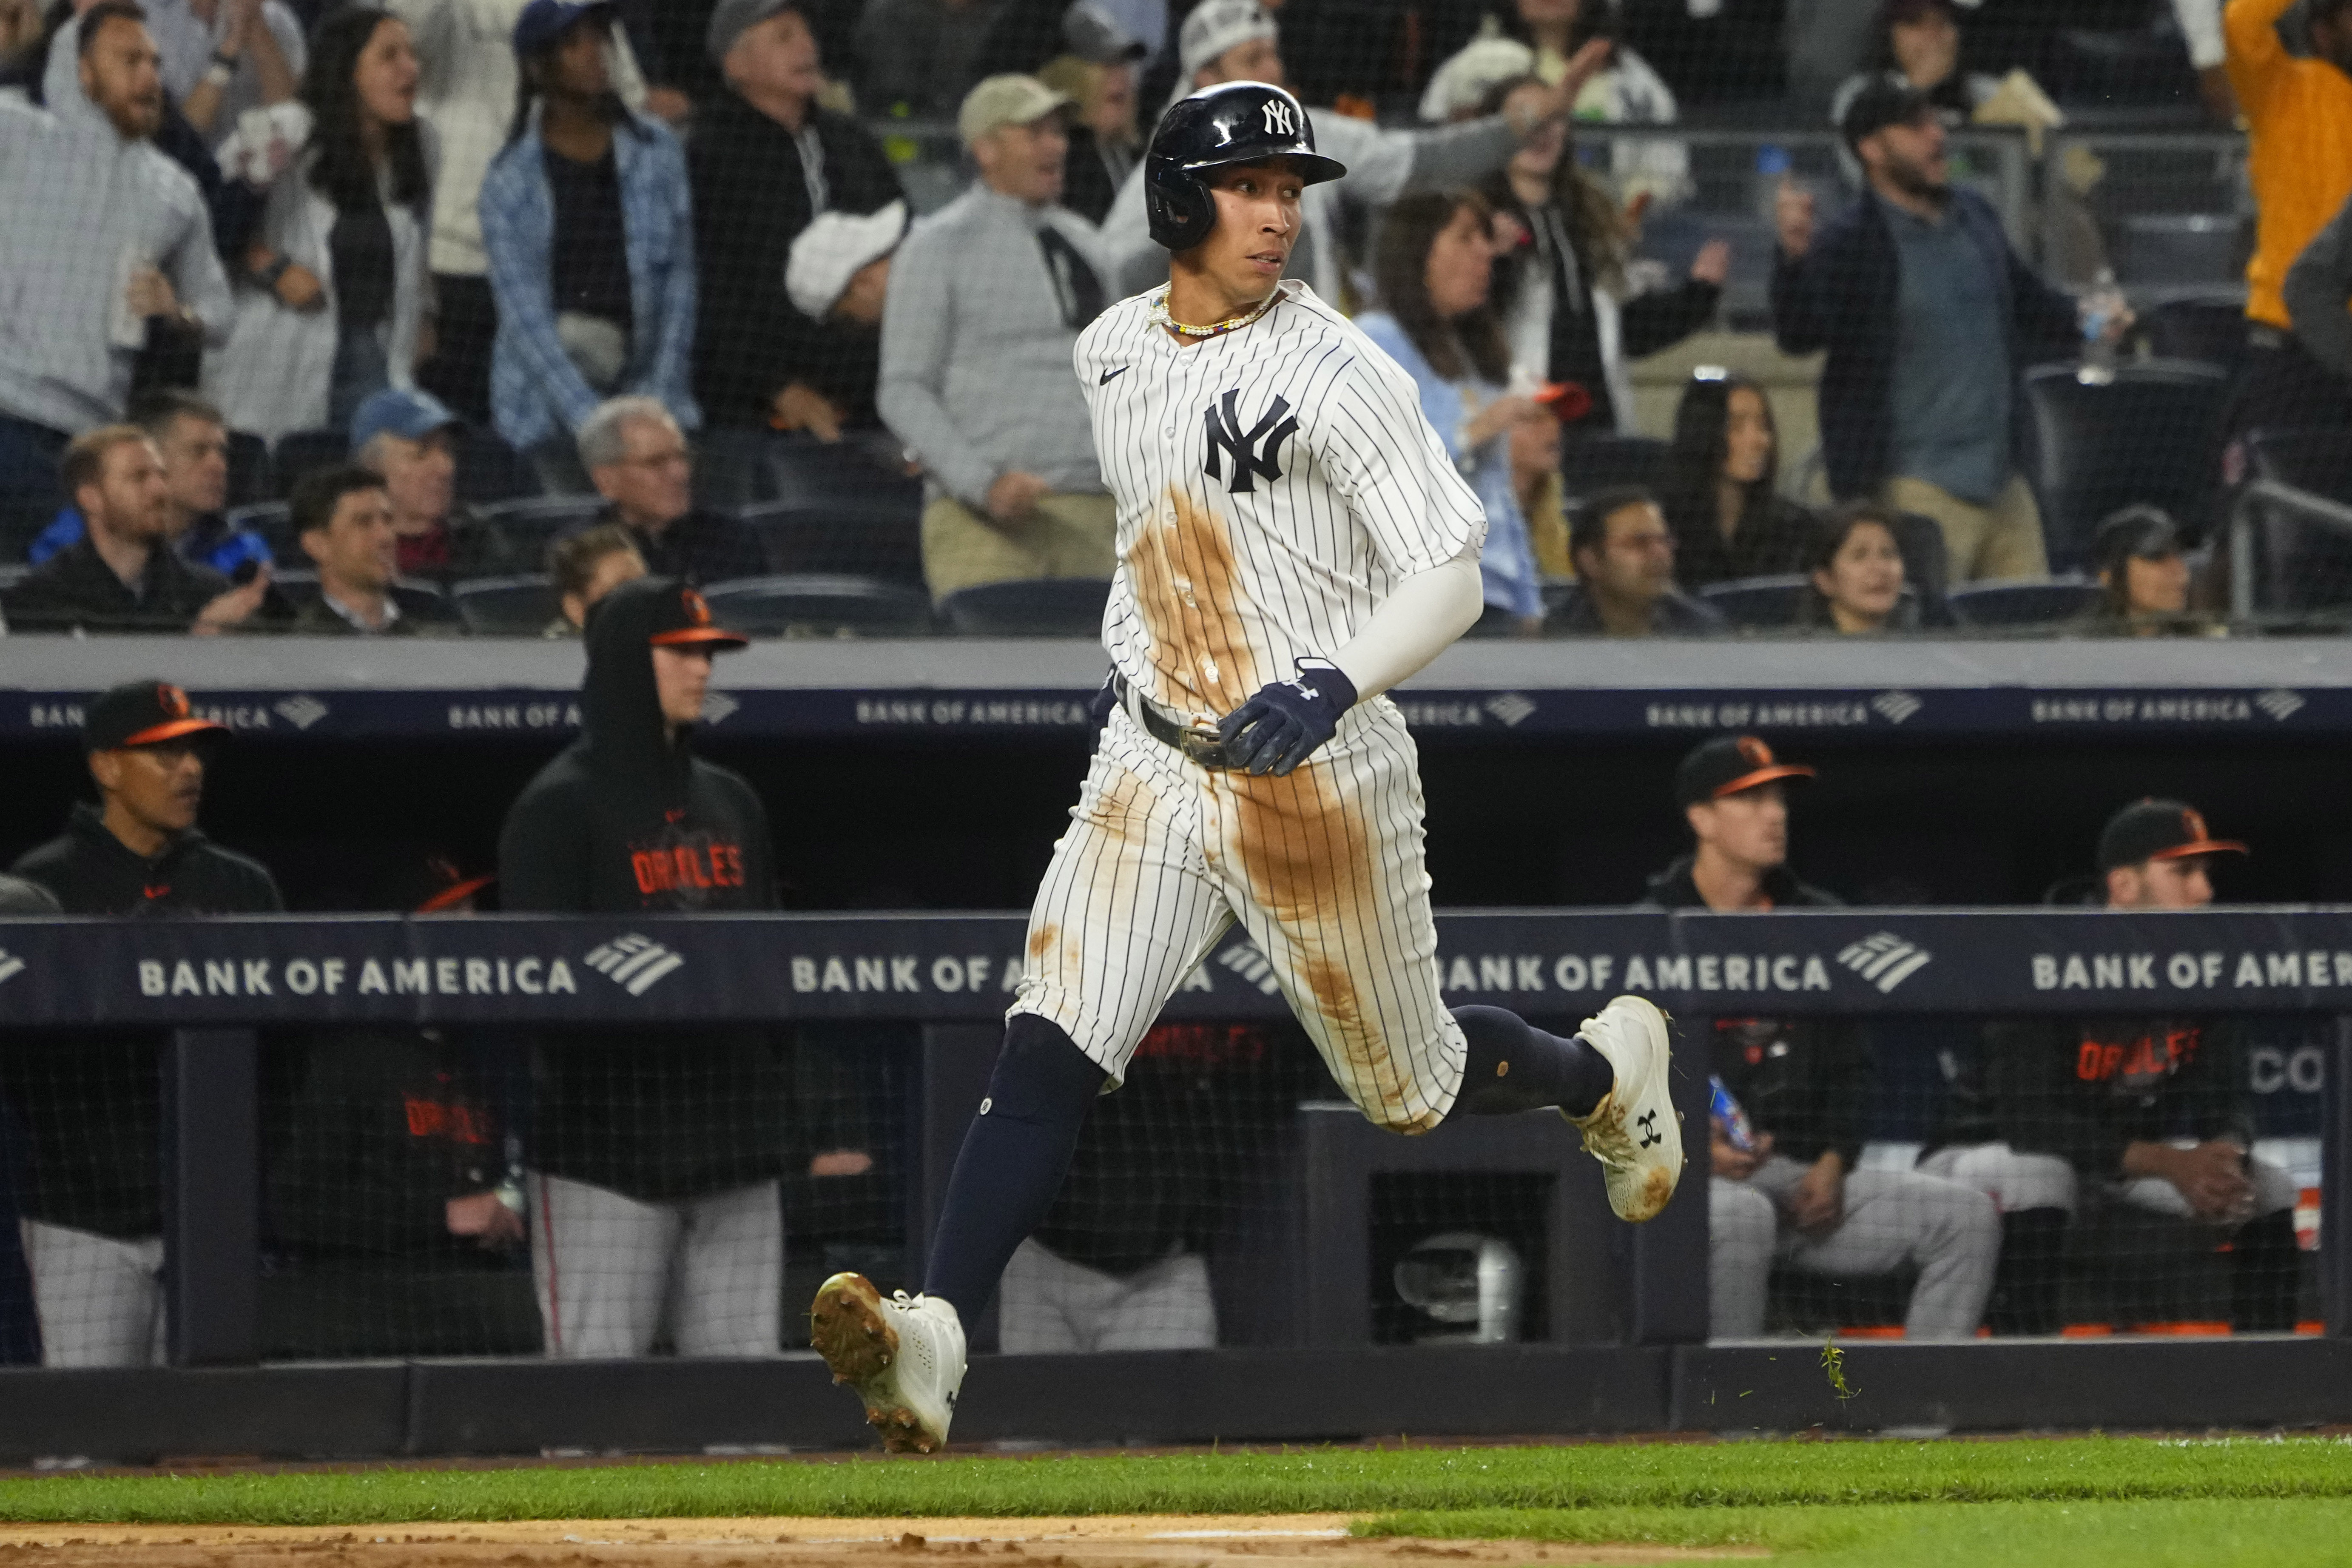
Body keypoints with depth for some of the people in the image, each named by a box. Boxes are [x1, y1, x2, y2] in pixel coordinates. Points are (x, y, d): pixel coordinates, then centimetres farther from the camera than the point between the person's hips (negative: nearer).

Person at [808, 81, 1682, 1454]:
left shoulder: (1338, 374, -14)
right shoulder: (1114, 352, 6)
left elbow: (1450, 579, -19)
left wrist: (1332, 684, -33)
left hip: (1318, 777, -4)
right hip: (1157, 770, 4)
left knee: (1413, 1086, 12)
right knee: (1048, 1056, -15)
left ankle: (1607, 1070, 44)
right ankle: (937, 1338, -27)